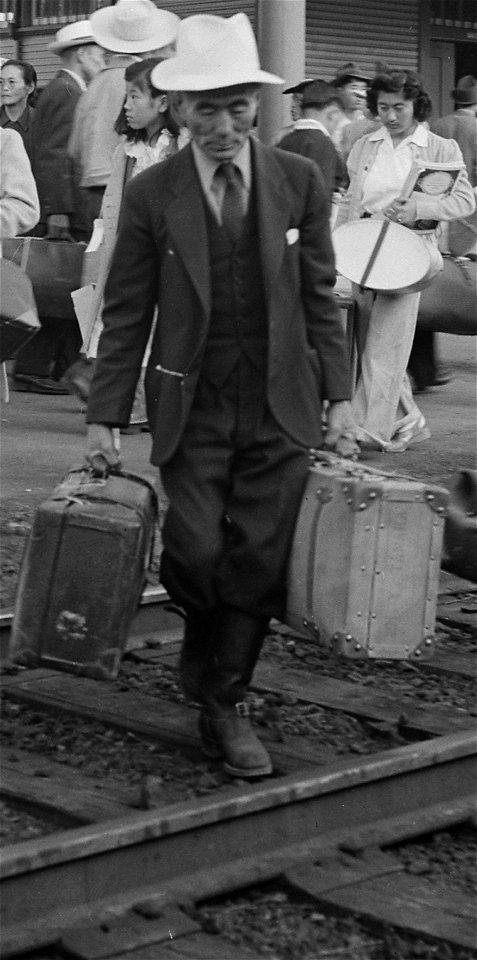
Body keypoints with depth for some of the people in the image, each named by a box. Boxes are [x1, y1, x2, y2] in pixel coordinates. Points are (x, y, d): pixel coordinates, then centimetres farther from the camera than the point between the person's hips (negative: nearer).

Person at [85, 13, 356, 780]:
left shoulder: (299, 182, 1)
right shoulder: (151, 194, -3)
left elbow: (319, 299, 6)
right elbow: (126, 313, 0)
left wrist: (338, 396, 2)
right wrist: (105, 418, -3)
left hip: (281, 409, 1)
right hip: (191, 410, -1)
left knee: (258, 560, 1)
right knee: (197, 553, -10)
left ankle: (225, 705, 17)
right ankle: (205, 649, 24)